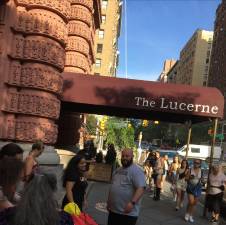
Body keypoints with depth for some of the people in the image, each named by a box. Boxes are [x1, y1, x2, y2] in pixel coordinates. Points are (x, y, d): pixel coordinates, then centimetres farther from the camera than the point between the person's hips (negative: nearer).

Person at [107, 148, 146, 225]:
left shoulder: (136, 170, -14)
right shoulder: (118, 170, 13)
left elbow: (141, 188, -24)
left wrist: (132, 203, -33)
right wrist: (109, 201, 21)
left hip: (128, 213, -8)